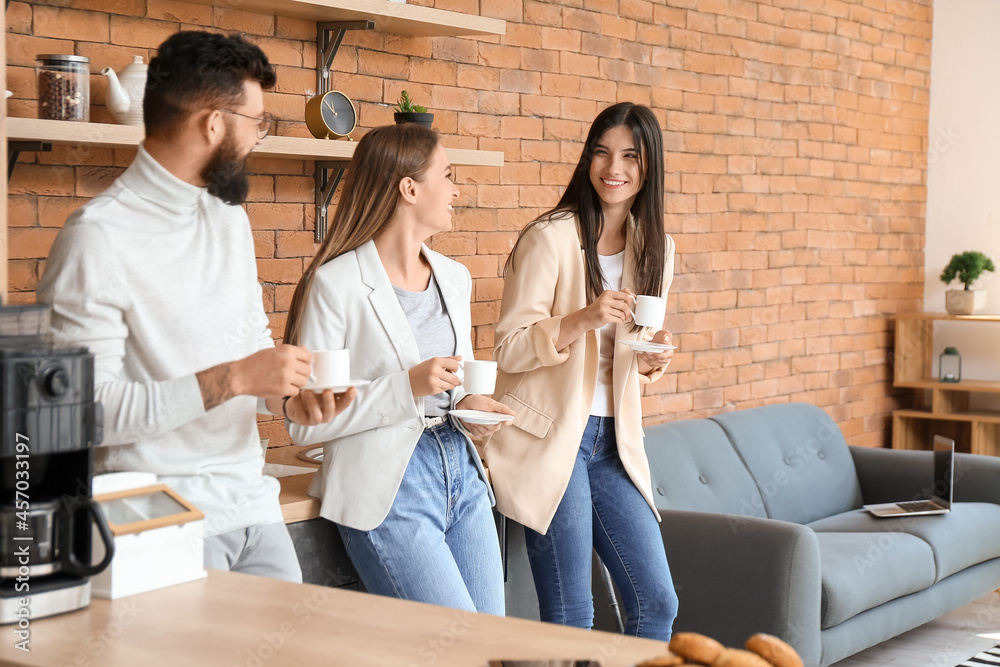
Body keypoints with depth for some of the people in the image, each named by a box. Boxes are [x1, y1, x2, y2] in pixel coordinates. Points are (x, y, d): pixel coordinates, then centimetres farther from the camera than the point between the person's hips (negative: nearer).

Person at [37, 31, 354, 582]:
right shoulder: (99, 238, -15)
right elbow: (85, 409, -20)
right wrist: (229, 380, -21)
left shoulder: (229, 216, 12)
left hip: (252, 502, 7)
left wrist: (288, 397, 0)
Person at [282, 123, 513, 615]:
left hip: (462, 474, 7)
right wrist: (407, 388, -20)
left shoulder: (454, 278, 13)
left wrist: (471, 404, 3)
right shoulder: (335, 283, -10)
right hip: (388, 489, -7)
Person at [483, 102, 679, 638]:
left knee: (657, 602, 4)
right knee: (569, 619, -2)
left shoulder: (655, 248, 10)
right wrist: (582, 319, -25)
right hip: (549, 437, -6)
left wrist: (652, 360, -2)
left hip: (614, 440, 6)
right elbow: (509, 348, -11)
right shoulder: (550, 238, -9)